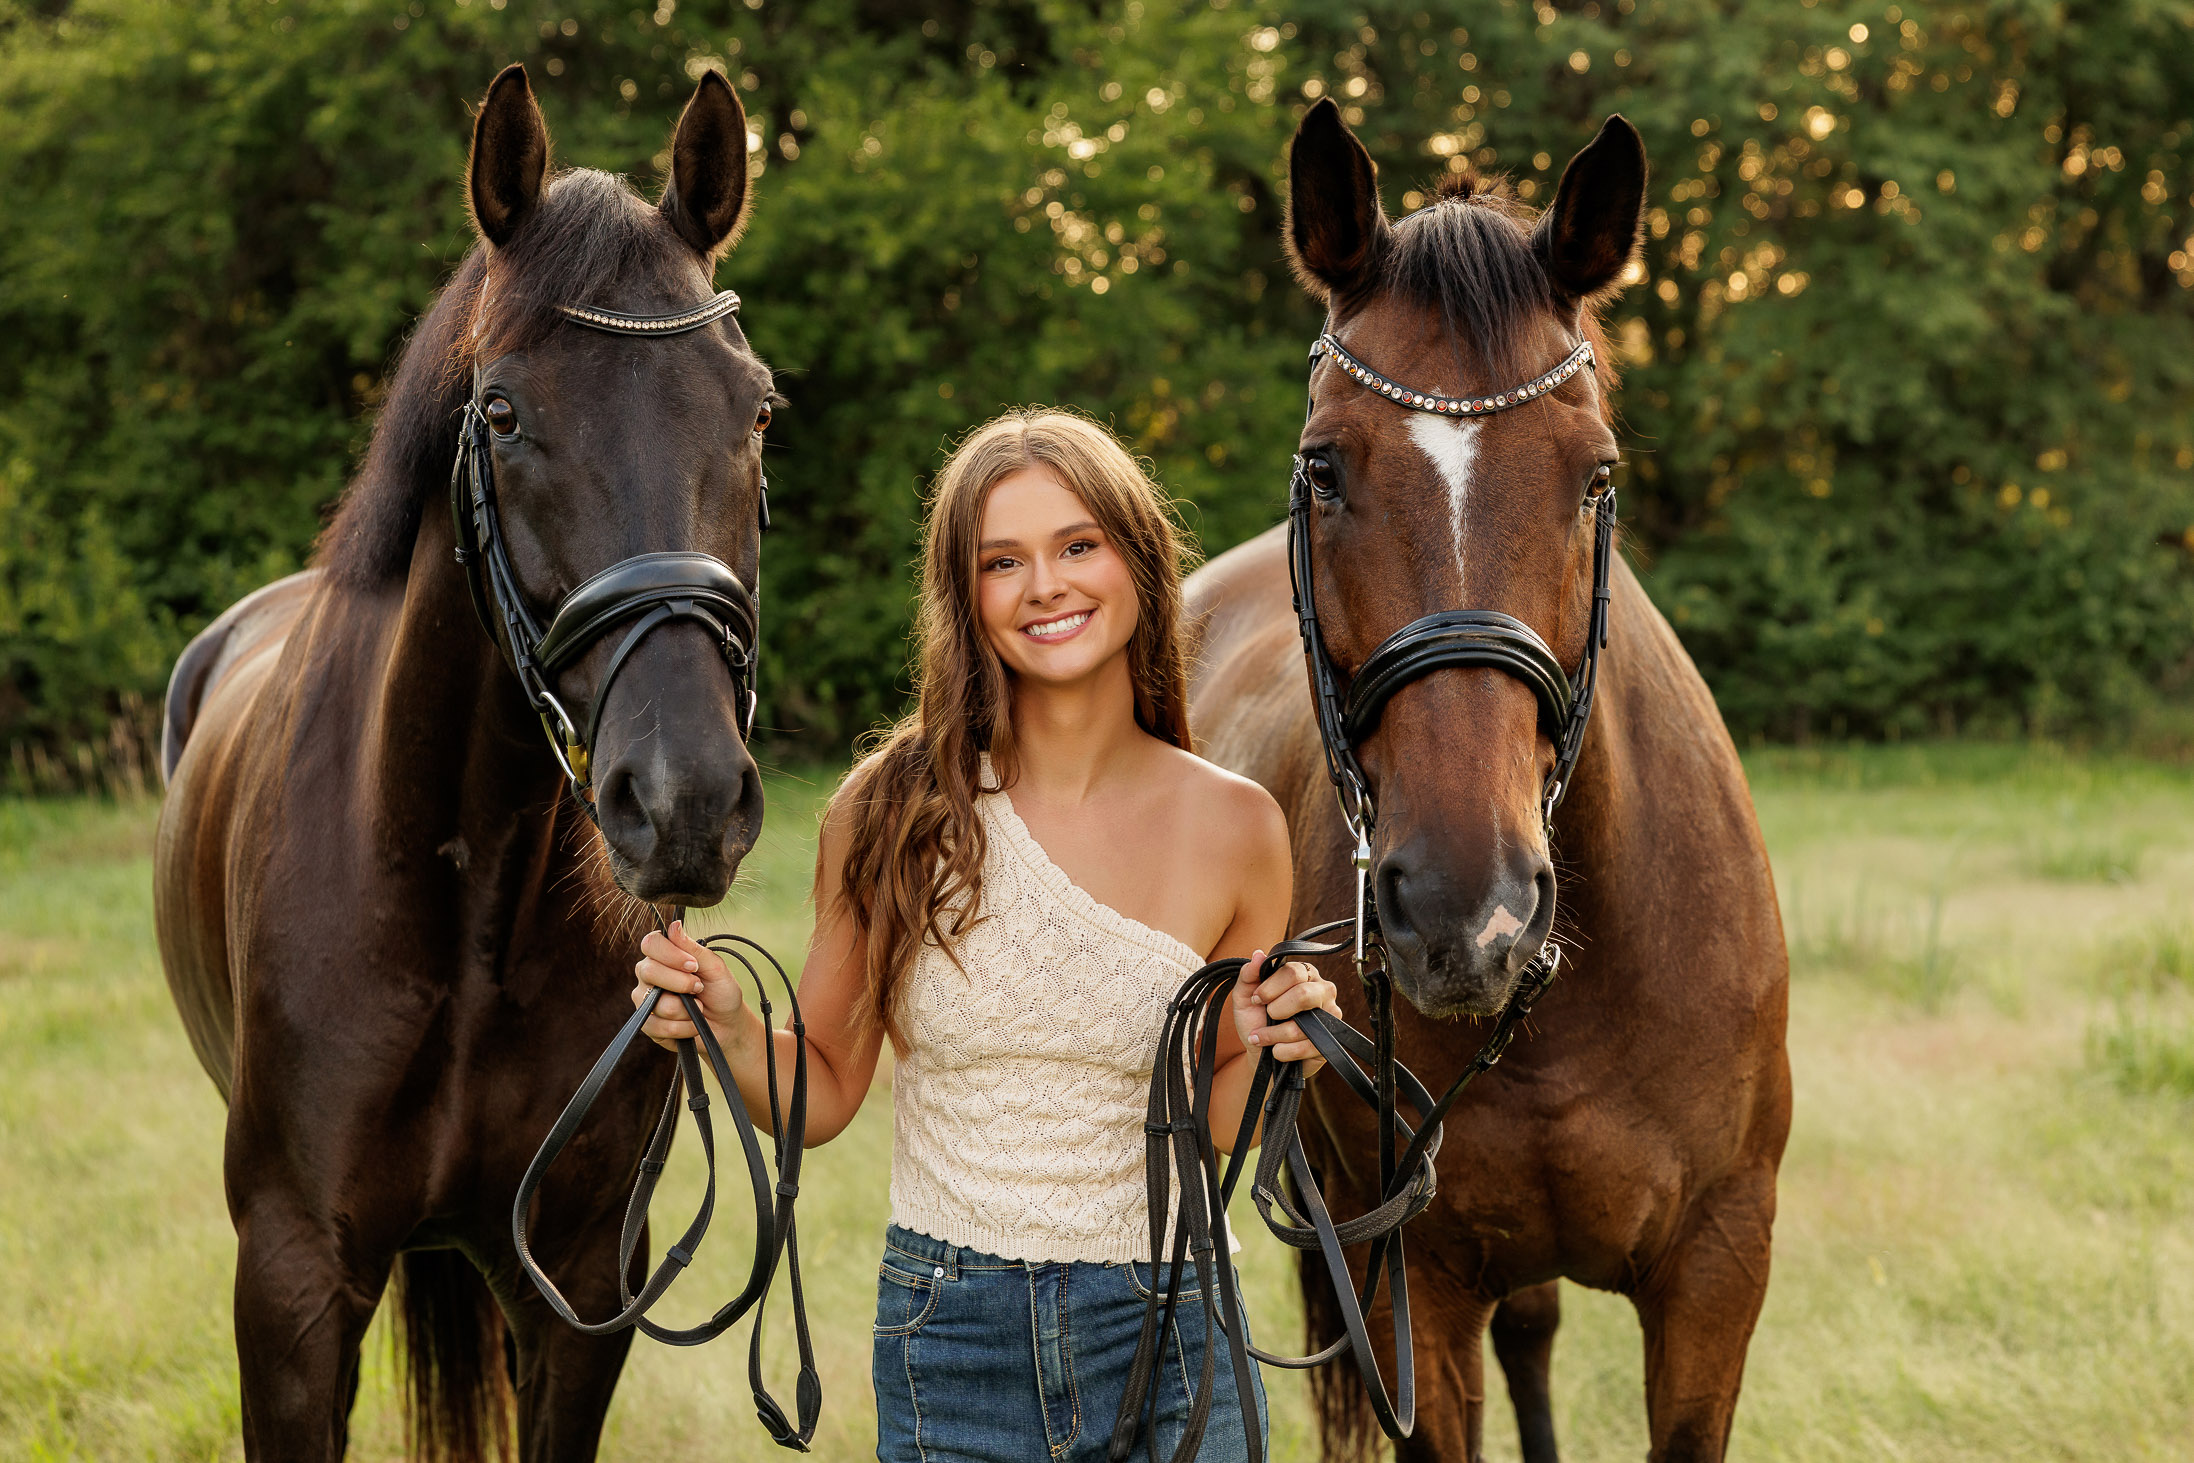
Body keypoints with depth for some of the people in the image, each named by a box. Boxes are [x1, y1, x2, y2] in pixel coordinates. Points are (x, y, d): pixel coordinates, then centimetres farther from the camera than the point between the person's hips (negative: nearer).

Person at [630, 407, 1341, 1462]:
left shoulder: (1232, 828, -4)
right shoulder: (892, 811, -5)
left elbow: (1213, 1128, 6)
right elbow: (823, 1094, 4)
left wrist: (1274, 1053, -14)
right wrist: (728, 1029, -15)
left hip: (1162, 1337, 0)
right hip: (946, 1344, 0)